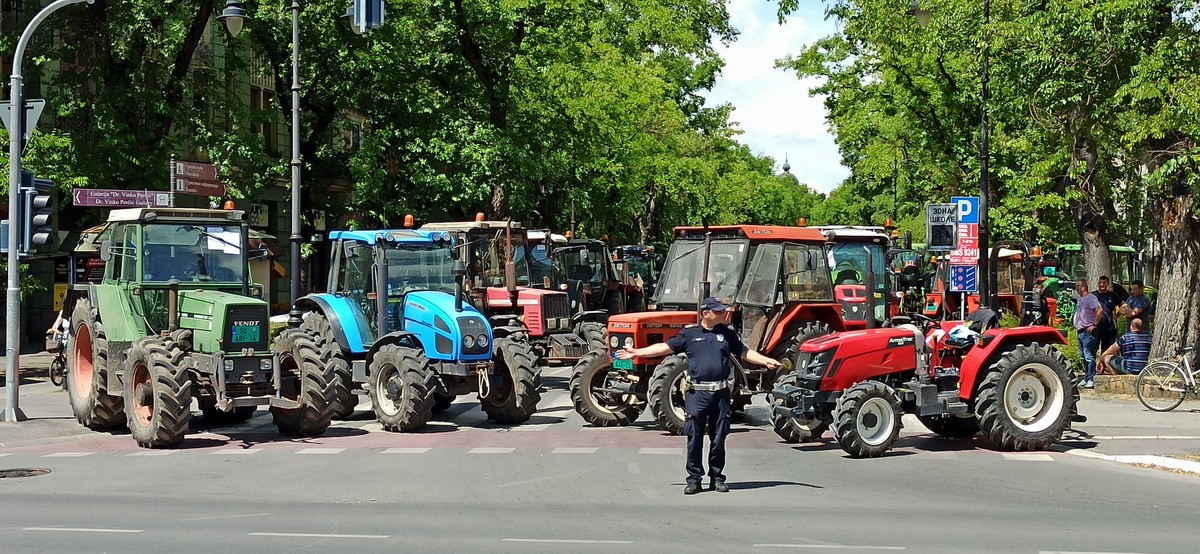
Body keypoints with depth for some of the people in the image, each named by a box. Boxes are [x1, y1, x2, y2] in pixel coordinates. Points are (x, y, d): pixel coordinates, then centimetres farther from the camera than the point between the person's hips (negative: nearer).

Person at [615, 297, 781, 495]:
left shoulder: (727, 333, 11)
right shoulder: (689, 333, 5)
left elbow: (744, 352, 14)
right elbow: (665, 347, 6)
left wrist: (766, 361, 0)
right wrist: (636, 352, 3)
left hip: (720, 392, 2)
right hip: (697, 392, -2)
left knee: (718, 438, 5)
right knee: (694, 438, -3)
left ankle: (717, 477, 15)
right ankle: (694, 479, 5)